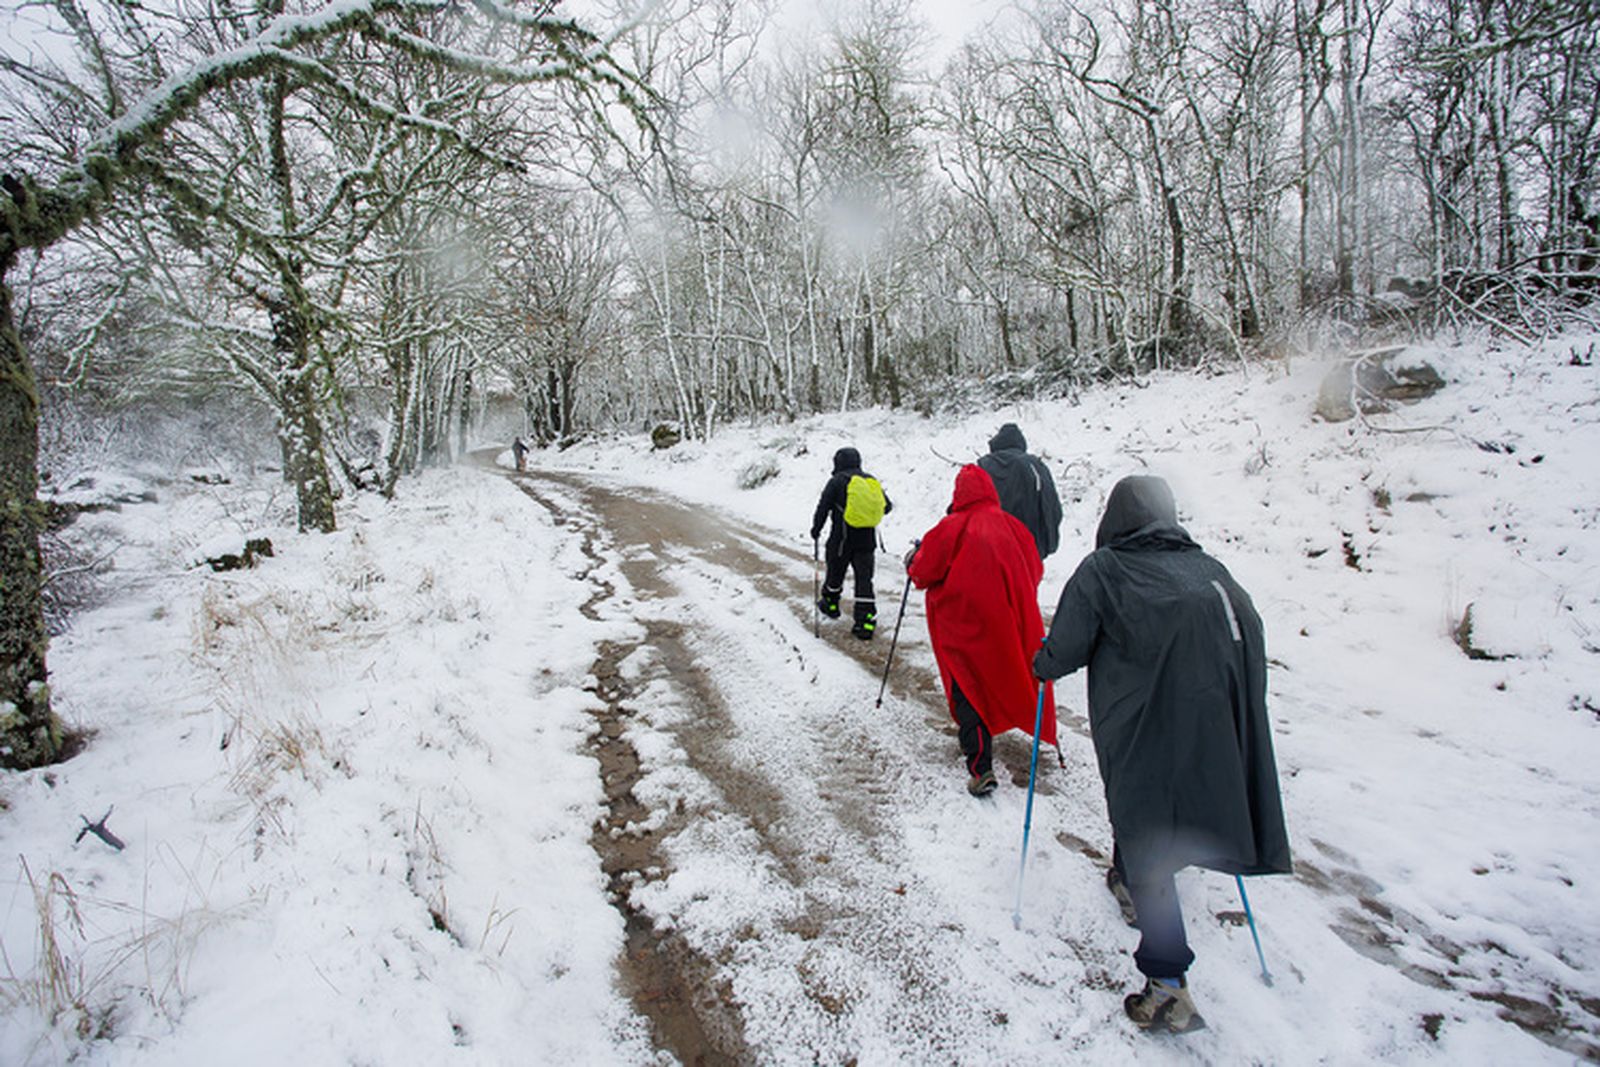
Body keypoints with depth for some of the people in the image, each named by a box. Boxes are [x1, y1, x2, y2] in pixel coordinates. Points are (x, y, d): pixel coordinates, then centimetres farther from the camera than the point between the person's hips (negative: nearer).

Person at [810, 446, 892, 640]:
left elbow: (823, 506, -7)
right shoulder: (872, 481, 7)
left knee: (835, 573, 17)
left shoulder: (837, 481, -7)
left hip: (842, 538, -3)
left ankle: (830, 604, 39)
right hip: (867, 540, 3)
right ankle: (866, 622, -3)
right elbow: (887, 506, 13)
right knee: (864, 578, 3)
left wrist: (816, 529, 7)